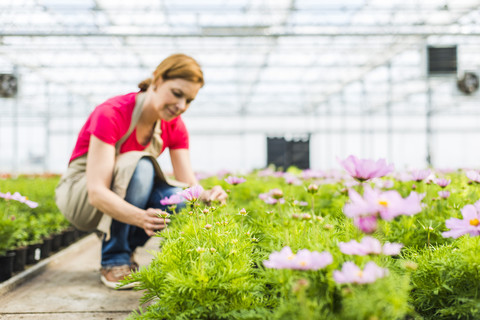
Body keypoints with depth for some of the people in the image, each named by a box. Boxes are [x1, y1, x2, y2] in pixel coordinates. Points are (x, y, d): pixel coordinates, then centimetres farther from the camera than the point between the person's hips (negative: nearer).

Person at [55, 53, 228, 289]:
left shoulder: (175, 127, -9)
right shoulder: (112, 114, -28)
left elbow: (189, 185, -12)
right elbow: (97, 192, -35)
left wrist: (207, 197, -36)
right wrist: (141, 218, -53)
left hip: (128, 194, 5)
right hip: (80, 195, -5)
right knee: (139, 166, -35)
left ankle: (129, 248, 1)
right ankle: (114, 261, -20)